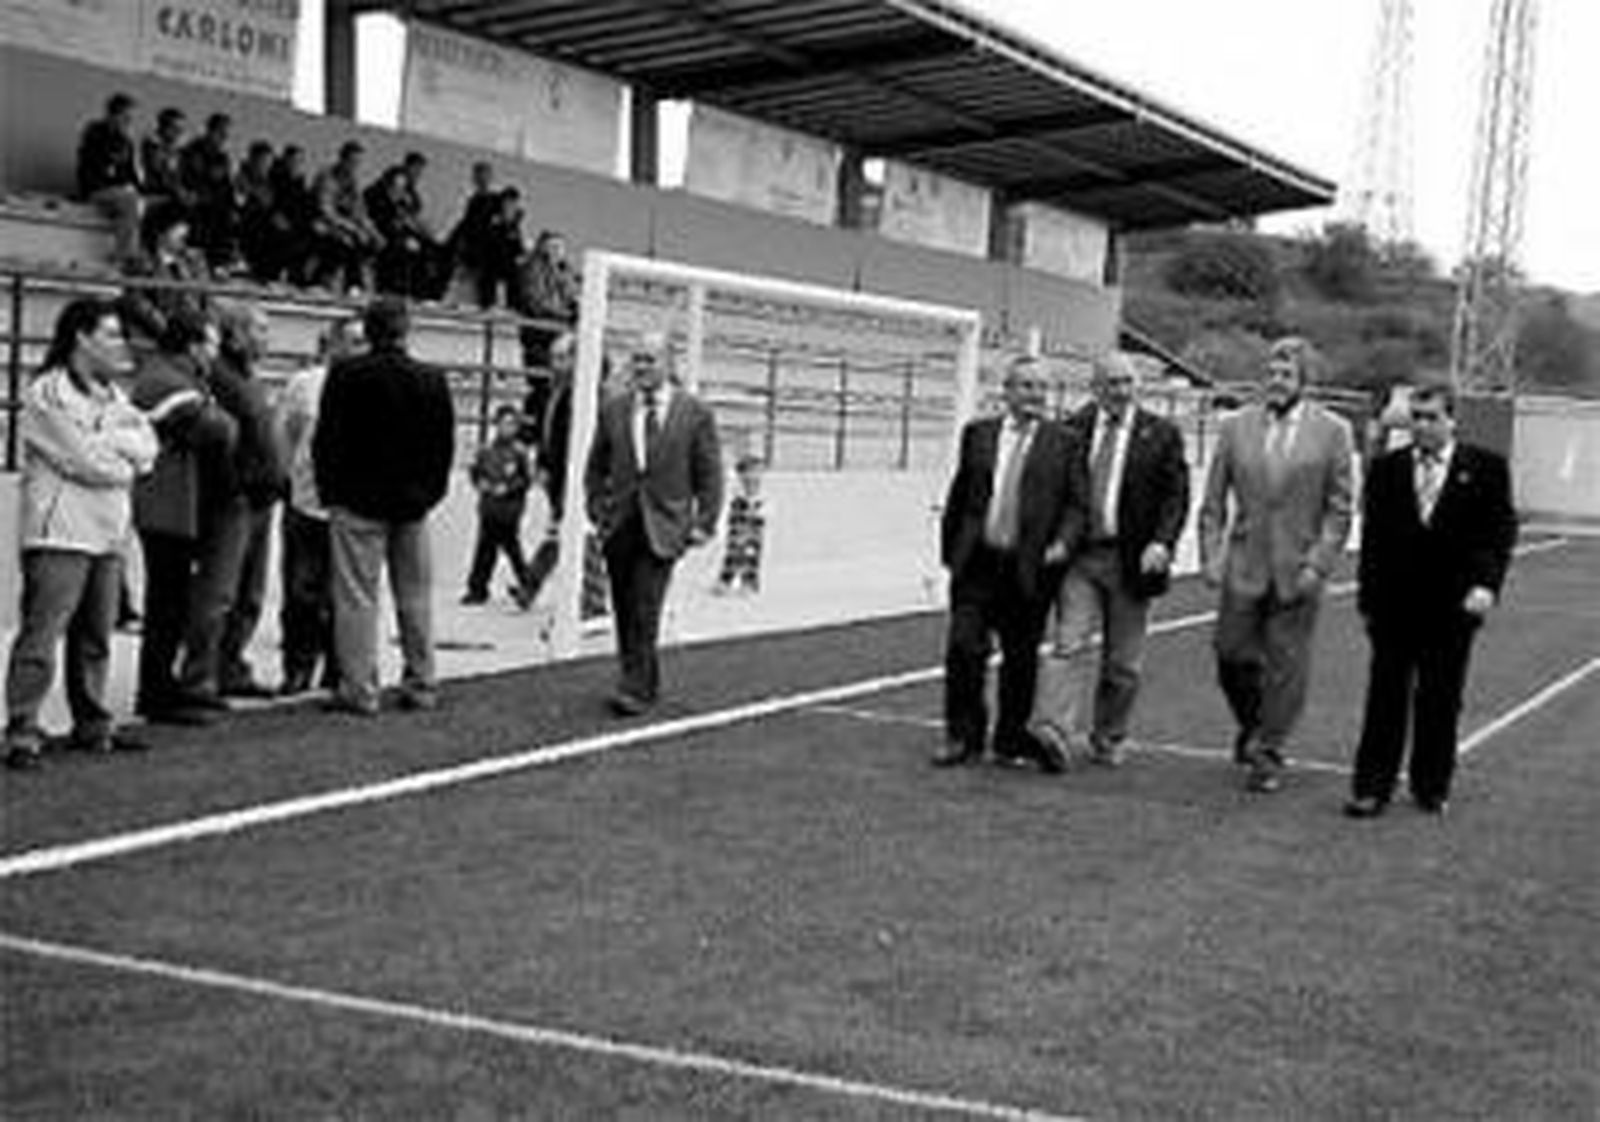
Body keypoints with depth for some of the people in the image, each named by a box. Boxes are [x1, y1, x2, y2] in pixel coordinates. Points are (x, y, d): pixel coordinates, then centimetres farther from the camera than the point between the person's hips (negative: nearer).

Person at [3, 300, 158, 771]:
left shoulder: (113, 395, 18)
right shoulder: (46, 394, -7)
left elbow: (147, 447, 6)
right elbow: (84, 459, -16)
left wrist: (106, 443, -11)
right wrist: (124, 459, 1)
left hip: (108, 535, 8)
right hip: (60, 534, -7)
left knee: (95, 638, 12)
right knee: (41, 633, -9)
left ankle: (92, 726, 21)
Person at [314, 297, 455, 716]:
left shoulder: (346, 375, -9)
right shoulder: (432, 380, 0)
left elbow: (326, 439, -6)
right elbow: (445, 445, 5)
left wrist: (330, 490, 5)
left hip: (358, 502, -3)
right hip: (413, 502, 4)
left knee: (357, 596, 0)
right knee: (415, 596, 12)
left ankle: (359, 689, -1)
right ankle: (421, 685, 18)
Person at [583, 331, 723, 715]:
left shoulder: (695, 413, -1)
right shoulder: (613, 410, 8)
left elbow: (709, 476, 2)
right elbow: (595, 469, 16)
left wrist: (704, 524, -3)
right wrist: (597, 512, 7)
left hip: (662, 528, -4)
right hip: (619, 526, 4)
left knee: (645, 612, -12)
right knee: (625, 612, 6)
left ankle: (634, 689, -8)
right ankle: (644, 683, 19)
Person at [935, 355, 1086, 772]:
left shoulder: (1062, 442, 4)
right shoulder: (978, 434, 10)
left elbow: (1077, 503, 3)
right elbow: (958, 496, 13)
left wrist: (1063, 542, -13)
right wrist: (950, 550, 10)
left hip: (1029, 567, -1)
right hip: (977, 562, 1)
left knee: (1021, 658, 6)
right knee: (964, 648, -5)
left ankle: (1011, 741, 20)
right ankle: (963, 738, 8)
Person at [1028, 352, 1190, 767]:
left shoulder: (1161, 434, 3)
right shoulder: (1072, 430, 7)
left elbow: (1176, 496, 0)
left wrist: (1162, 542, -15)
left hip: (1131, 559, 0)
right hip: (1079, 555, 0)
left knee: (1122, 662, 7)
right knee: (1069, 644, -11)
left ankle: (1107, 740, 20)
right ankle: (1052, 730, -19)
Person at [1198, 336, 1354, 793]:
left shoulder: (1332, 432, -1)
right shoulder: (1236, 426, 5)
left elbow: (1339, 510, -1)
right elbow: (1213, 501, 8)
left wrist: (1317, 566, -10)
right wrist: (1210, 554, -2)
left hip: (1297, 567, -2)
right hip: (1244, 564, 2)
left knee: (1286, 664, 2)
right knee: (1232, 654, 4)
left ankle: (1269, 751, 15)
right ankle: (1252, 725, 31)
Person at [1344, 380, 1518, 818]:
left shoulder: (1486, 468, 2)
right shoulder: (1387, 469, 6)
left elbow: (1500, 531, -1)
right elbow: (1372, 538, 7)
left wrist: (1487, 584, -15)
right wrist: (1368, 599, 4)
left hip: (1451, 606, -1)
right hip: (1394, 605, 1)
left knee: (1440, 701, 7)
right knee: (1386, 698, 2)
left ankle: (1432, 788, 19)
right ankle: (1371, 787, 6)